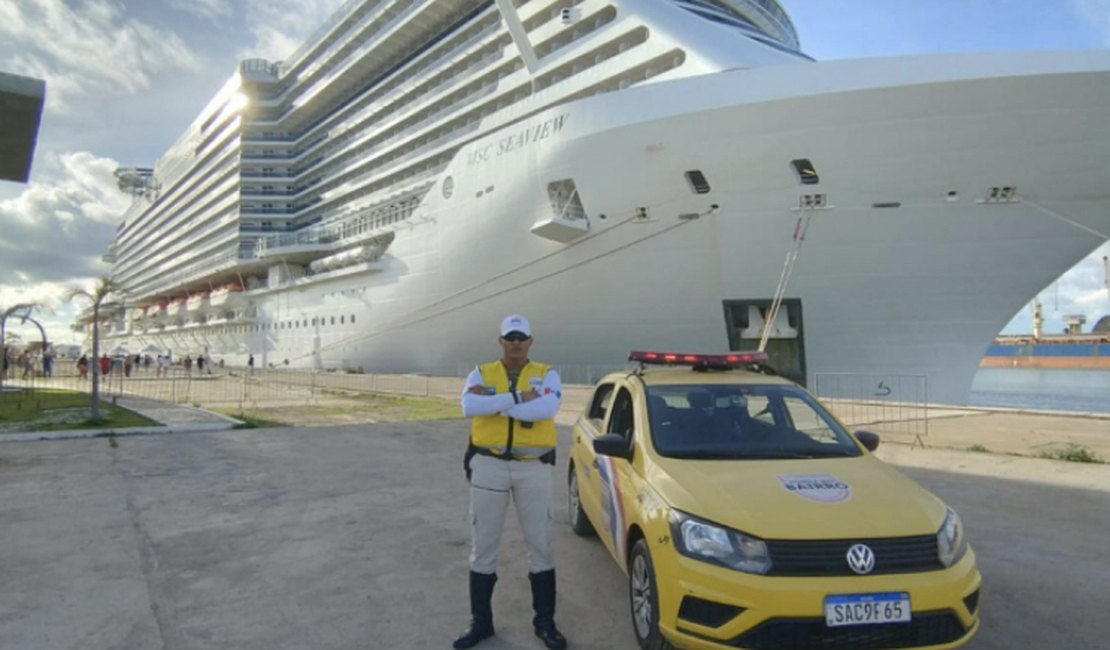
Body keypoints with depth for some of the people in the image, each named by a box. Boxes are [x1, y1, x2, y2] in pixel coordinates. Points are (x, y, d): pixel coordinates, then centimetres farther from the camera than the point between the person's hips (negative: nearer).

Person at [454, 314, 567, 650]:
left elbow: (548, 408, -22)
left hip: (534, 468, -1)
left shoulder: (546, 374, 0)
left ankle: (545, 621, 24)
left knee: (540, 544, 8)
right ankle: (481, 621, 26)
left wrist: (492, 402, -20)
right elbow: (469, 407, -18)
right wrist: (519, 397, -21)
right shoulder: (481, 373, 3)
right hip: (489, 466, 1)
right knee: (483, 545, 9)